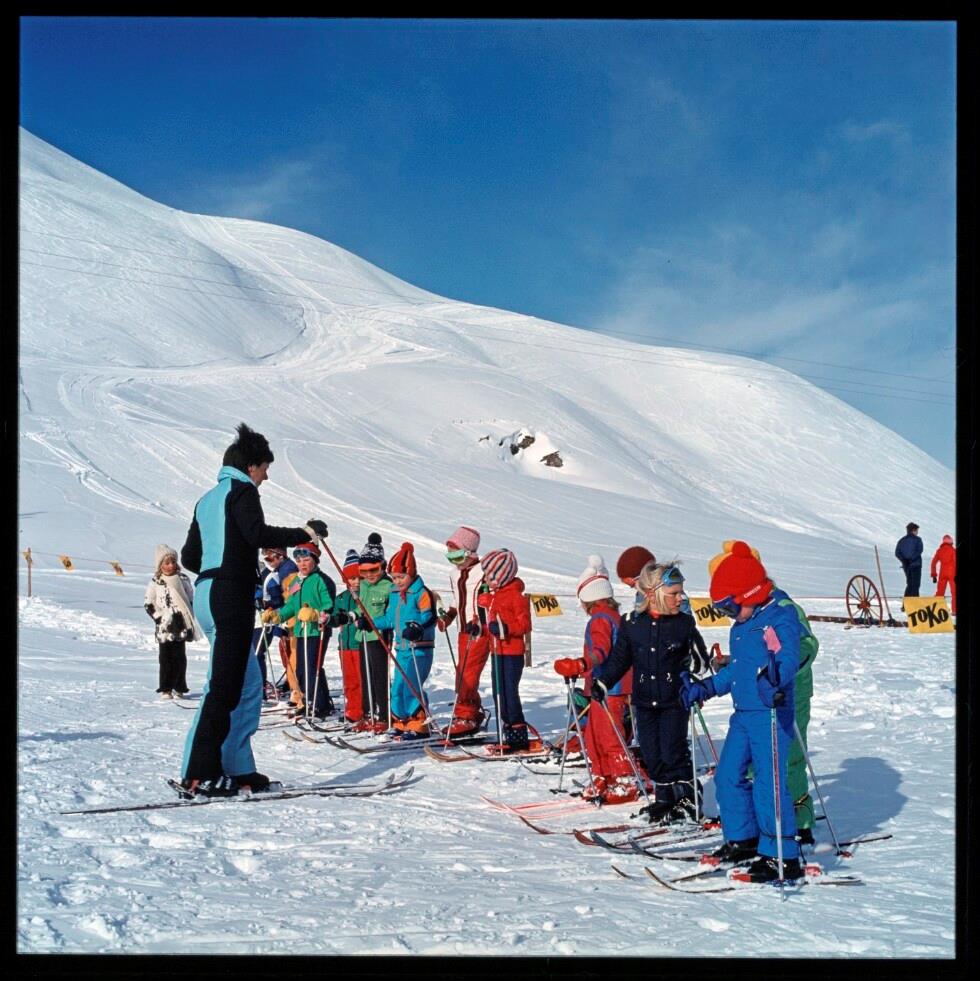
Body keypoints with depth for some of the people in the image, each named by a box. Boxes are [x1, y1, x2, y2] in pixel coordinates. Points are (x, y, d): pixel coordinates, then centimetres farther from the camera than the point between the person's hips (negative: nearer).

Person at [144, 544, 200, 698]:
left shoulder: (183, 579, 5)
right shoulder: (155, 582, 0)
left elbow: (191, 598, 12)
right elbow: (148, 604, 2)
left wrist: (189, 616, 4)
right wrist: (160, 617, -7)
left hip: (181, 625, 2)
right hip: (165, 627, -2)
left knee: (180, 657, 5)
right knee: (166, 658, -2)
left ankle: (179, 687, 15)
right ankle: (165, 689, 1)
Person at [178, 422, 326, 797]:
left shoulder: (207, 500, 23)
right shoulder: (241, 490, -3)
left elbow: (189, 557, 22)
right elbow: (257, 533, -21)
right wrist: (304, 533, -14)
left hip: (207, 594, 10)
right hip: (230, 597, -10)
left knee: (248, 682, 13)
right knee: (225, 685, -9)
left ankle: (236, 767, 12)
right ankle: (200, 773, -11)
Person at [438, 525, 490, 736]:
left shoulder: (483, 572, -11)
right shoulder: (455, 574, 15)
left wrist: (479, 623, -22)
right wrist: (448, 616, 13)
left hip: (480, 631, -8)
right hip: (463, 630, 8)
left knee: (468, 674, -13)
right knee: (462, 674, 8)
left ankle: (465, 716, -11)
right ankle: (475, 713, 19)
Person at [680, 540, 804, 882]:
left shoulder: (780, 616, -12)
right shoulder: (743, 624, 15)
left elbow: (789, 657, -27)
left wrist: (776, 678, -48)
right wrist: (703, 688, 28)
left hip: (771, 715, -10)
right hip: (743, 713, 10)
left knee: (769, 784, -10)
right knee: (728, 775, 14)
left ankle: (783, 857, -3)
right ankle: (742, 840, 30)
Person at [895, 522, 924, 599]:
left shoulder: (901, 540, 12)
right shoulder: (917, 539, -2)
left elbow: (897, 553, 2)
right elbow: (919, 551, -17)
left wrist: (904, 560, -5)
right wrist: (911, 559, -17)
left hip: (906, 566, 5)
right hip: (916, 564, -5)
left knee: (910, 585, 15)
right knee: (915, 585, -3)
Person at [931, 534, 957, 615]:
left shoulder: (939, 550, 8)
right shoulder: (953, 550, -4)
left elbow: (933, 563, 7)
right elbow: (955, 562, -12)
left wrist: (933, 575, 11)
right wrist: (956, 575, -11)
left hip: (942, 574, 4)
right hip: (952, 574, -4)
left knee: (940, 592, 10)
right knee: (954, 592, -1)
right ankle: (954, 610, -8)